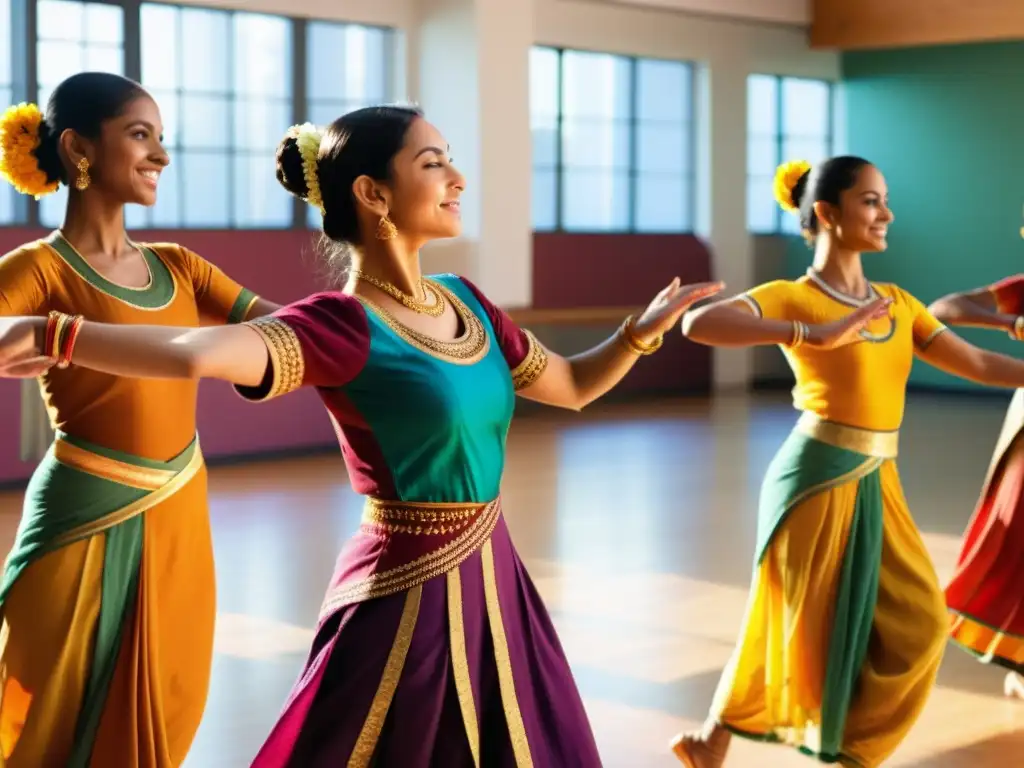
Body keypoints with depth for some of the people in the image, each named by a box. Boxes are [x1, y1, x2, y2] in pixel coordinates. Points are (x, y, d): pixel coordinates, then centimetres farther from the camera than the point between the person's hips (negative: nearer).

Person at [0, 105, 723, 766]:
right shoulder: (342, 325, -18)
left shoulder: (467, 303, 6)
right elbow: (197, 350, -35)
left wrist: (645, 329, 4)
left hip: (491, 579, 7)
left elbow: (572, 385, 19)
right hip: (409, 597, -7)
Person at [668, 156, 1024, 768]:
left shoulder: (897, 303, 9)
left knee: (915, 623, 8)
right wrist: (815, 335, -36)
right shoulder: (793, 297, -10)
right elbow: (699, 323, -27)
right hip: (819, 479, -7)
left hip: (876, 483, 7)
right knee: (808, 626, 2)